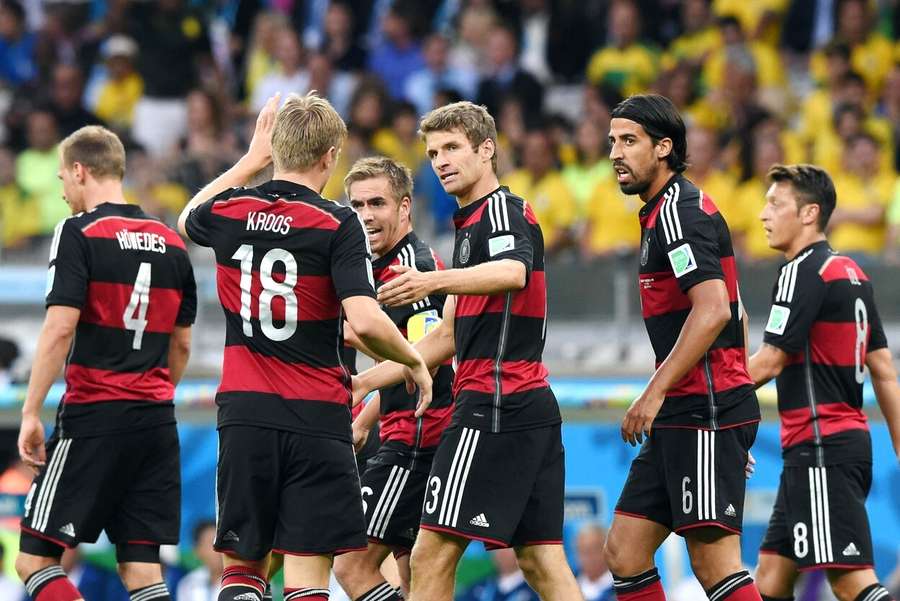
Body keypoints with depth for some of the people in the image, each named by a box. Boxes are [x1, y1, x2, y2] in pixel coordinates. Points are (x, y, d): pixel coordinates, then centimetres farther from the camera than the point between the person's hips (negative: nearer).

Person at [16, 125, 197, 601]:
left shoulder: (79, 234, -7)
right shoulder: (171, 243, 13)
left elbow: (59, 329, -15)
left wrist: (31, 412, -12)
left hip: (94, 418, -6)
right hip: (157, 420, 6)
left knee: (35, 559, -1)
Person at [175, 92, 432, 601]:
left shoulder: (229, 212, 4)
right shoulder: (338, 225, -10)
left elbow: (188, 219, 30)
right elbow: (365, 321, -19)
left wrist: (251, 159, 32)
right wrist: (415, 362, -1)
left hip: (243, 411, 4)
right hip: (316, 419, -4)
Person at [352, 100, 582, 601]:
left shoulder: (502, 210, -6)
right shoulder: (474, 224, 24)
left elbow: (513, 272, -30)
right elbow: (449, 338, 30)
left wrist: (435, 281, -47)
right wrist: (367, 381, 29)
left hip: (496, 406, -10)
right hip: (533, 408, 10)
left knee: (432, 556, -9)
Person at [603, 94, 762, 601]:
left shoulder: (680, 209, -11)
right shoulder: (663, 212, 20)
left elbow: (713, 310, -23)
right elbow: (733, 314, 26)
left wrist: (655, 393, -22)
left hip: (704, 408, -10)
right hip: (681, 415, 10)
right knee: (624, 552, 8)